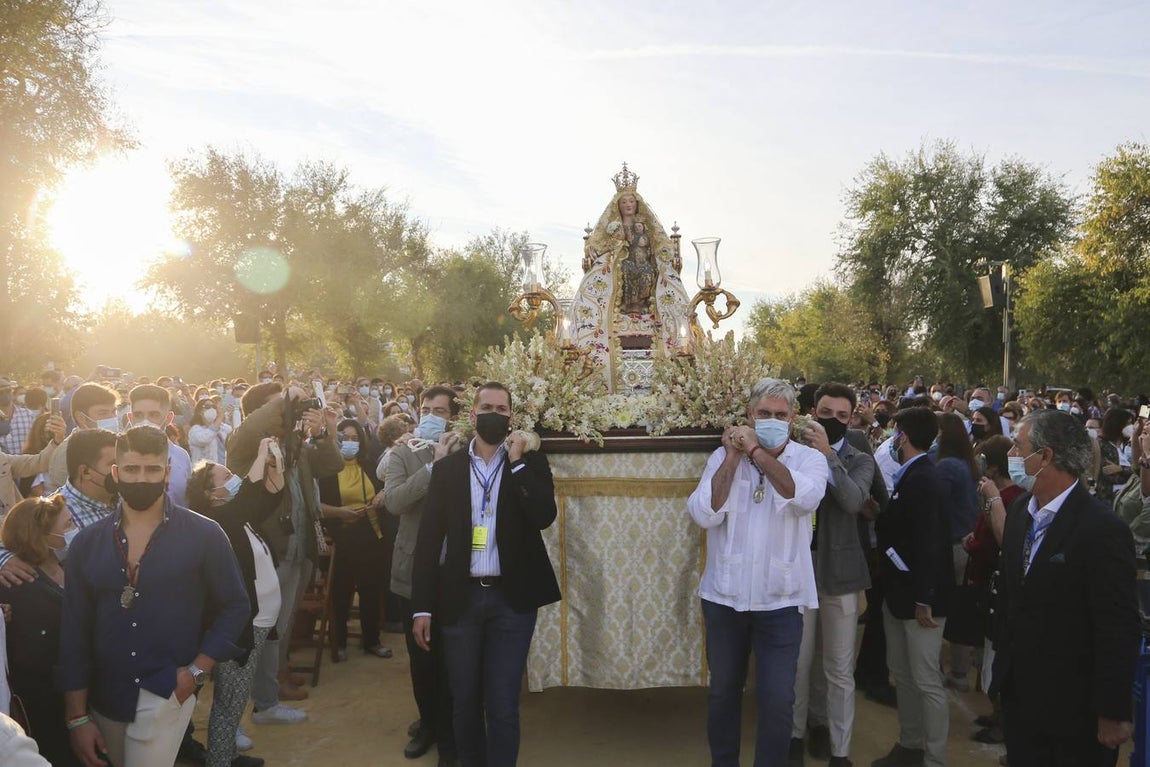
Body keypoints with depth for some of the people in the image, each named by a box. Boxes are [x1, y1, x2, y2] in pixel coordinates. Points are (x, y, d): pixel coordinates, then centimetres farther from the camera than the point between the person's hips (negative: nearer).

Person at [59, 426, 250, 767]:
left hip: (167, 695, -3)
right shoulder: (87, 543, 0)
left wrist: (198, 670, -10)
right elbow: (75, 632, 2)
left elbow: (234, 605, 0)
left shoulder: (204, 536, -8)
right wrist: (77, 717, 0)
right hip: (103, 696, 4)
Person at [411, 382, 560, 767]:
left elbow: (544, 516, -14)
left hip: (512, 598, -2)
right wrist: (422, 607, -2)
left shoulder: (530, 461, 2)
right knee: (465, 703, 15)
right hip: (460, 598, 2)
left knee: (503, 705, 1)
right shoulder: (447, 467, 5)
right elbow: (428, 539, 3)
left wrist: (516, 462, -14)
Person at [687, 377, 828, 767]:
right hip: (724, 595, 2)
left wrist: (757, 451, -23)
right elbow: (705, 515, -14)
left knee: (777, 701, 2)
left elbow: (803, 497, -27)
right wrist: (734, 456, -16)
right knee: (723, 692, 18)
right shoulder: (723, 456, -1)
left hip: (780, 599, -2)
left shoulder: (808, 458, -5)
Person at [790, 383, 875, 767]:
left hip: (839, 569, 0)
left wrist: (827, 454, -24)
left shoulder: (860, 460, 2)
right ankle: (796, 733, 28)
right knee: (798, 661, 10)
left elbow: (854, 501, -19)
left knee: (839, 669, 8)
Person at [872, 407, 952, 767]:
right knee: (901, 672, 19)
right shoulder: (909, 476, 8)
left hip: (919, 595, -10)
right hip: (899, 592, 10)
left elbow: (930, 544, -24)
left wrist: (924, 600, -23)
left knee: (926, 681, 1)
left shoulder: (923, 480, -21)